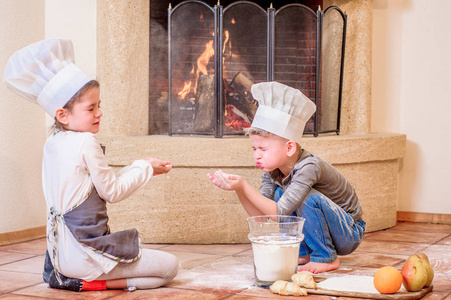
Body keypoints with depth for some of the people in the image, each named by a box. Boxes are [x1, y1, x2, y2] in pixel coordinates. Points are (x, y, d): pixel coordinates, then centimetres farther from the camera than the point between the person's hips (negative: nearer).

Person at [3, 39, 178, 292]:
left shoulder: (53, 142, 10)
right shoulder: (86, 142, -16)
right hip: (84, 251, -9)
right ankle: (89, 282, -9)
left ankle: (64, 276, 10)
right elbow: (112, 192, -8)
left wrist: (141, 167, 16)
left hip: (61, 252, 9)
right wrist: (145, 169, 6)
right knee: (170, 266, -2)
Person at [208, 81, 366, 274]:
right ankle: (302, 254, 4)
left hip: (350, 233, -7)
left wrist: (244, 186, -38)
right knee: (277, 193, -9)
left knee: (306, 196, -29)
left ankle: (327, 258, -11)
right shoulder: (272, 171, -7)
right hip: (314, 234, 7)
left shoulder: (308, 167, -30)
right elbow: (262, 217, -10)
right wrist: (238, 189, -23)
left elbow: (279, 214, -35)